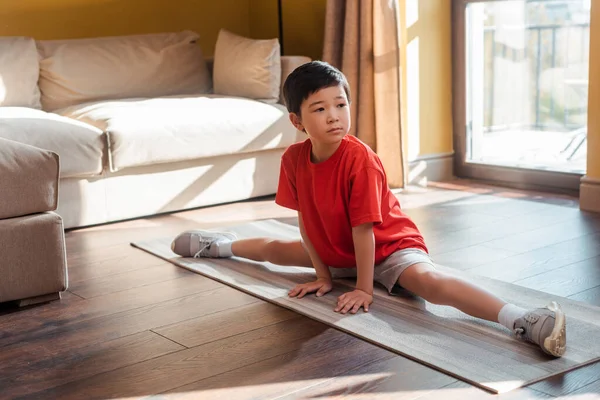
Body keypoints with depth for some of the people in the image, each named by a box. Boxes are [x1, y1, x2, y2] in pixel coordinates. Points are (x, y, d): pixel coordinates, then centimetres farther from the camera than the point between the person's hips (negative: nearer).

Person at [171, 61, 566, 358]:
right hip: (335, 251, 7)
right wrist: (322, 274, 0)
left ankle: (525, 322, -53)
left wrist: (364, 288, -21)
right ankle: (222, 245, 57)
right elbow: (305, 220, -3)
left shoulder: (360, 159, -29)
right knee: (272, 248, 22)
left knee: (428, 281, -37)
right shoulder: (293, 158, -11)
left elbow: (363, 228, -26)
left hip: (391, 246, -7)